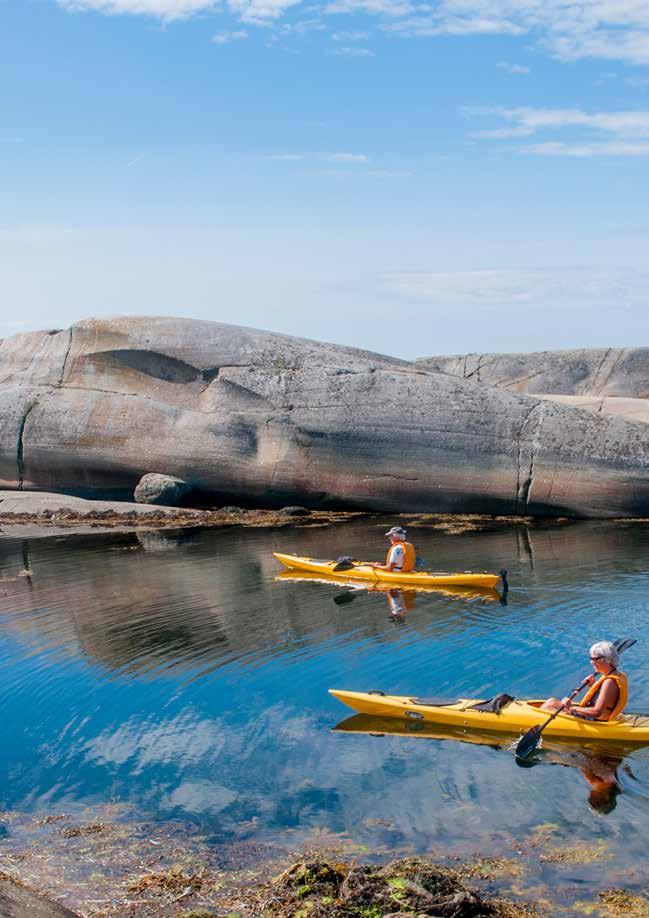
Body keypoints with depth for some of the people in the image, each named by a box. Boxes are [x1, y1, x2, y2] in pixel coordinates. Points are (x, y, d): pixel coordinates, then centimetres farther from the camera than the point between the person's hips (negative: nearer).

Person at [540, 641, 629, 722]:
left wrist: (572, 708, -24)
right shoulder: (618, 675, 4)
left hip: (590, 721, -10)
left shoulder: (609, 682, -25)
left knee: (550, 704, -5)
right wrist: (592, 686, 3)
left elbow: (597, 712, -30)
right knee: (552, 701, 14)